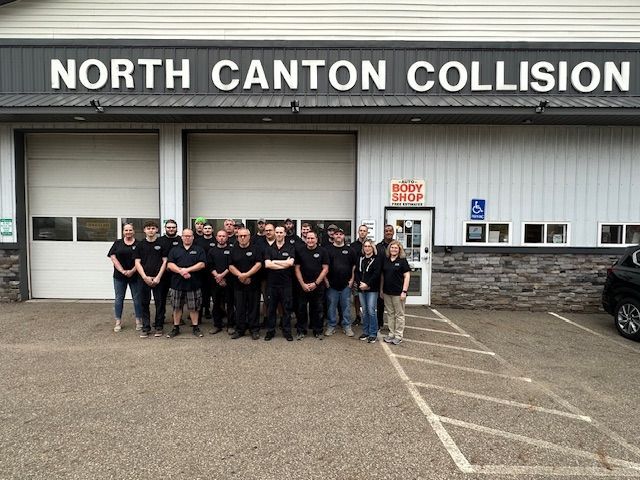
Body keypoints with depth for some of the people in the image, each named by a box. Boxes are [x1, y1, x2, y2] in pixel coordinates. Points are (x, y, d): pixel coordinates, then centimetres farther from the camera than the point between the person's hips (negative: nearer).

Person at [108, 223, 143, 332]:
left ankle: (139, 321, 14)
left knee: (137, 298, 4)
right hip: (119, 276, 1)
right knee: (119, 298, 7)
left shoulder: (138, 244, 2)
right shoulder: (117, 243, 6)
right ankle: (118, 322, 16)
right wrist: (123, 271, -11)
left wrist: (132, 271, -14)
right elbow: (113, 258, -2)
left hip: (135, 275, -1)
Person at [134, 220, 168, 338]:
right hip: (144, 279, 1)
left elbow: (165, 261, 0)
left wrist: (158, 277, -9)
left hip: (158, 279, -1)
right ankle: (145, 327, 14)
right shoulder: (141, 245, 6)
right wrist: (145, 277, -8)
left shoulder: (161, 243, 2)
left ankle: (159, 327, 13)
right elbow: (137, 262, 3)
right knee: (144, 303, 5)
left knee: (159, 303, 3)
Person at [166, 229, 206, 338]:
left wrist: (187, 270, -15)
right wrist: (181, 272, -16)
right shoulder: (174, 250, 10)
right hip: (177, 283, 2)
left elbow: (202, 264, -6)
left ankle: (195, 327, 14)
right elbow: (170, 264, 0)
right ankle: (176, 328, 19)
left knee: (194, 307, 4)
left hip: (193, 284, -2)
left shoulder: (199, 250, 6)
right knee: (177, 307, 8)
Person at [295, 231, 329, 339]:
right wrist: (303, 284, -6)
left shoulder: (322, 251, 0)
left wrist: (315, 283, -9)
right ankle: (301, 331, 16)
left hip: (318, 286, -1)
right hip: (303, 286, 1)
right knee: (302, 309, 6)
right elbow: (297, 268, 3)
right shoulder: (300, 251, 4)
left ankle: (318, 331, 17)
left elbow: (325, 268, -3)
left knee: (317, 309, 6)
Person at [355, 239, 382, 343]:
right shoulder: (360, 258, 12)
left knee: (371, 311, -6)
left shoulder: (377, 259, -4)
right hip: (361, 289, 5)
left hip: (372, 289, -5)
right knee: (364, 311, 10)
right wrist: (360, 283, -6)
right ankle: (365, 332, 20)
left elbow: (376, 274, -12)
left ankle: (373, 334, 3)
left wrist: (367, 284, -16)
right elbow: (356, 271, 8)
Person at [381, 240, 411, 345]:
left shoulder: (402, 261, -5)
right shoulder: (385, 260, 8)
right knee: (390, 313, 12)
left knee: (399, 314, 4)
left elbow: (407, 276, -7)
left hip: (398, 292, -5)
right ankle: (391, 334, 22)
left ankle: (398, 336, 11)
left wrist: (404, 291, -13)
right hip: (387, 292, 5)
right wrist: (381, 289, 12)